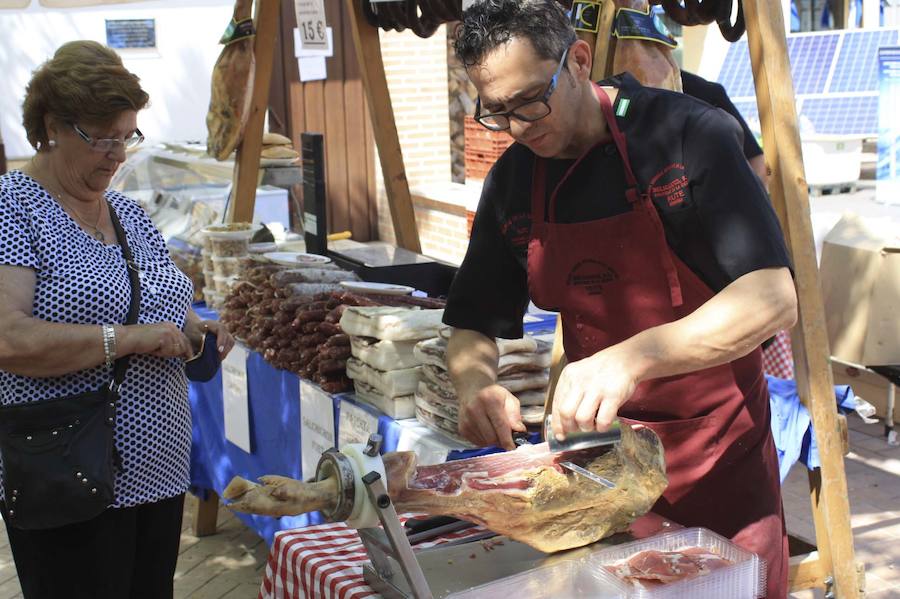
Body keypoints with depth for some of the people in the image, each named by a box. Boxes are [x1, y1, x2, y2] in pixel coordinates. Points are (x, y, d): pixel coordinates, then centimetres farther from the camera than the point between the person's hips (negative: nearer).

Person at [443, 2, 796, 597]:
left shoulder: (689, 135, -16)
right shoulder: (512, 181, -1)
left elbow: (773, 297, -25)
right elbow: (473, 324, 7)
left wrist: (633, 358, -39)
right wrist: (475, 382, -17)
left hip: (717, 453, -4)